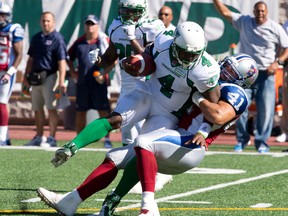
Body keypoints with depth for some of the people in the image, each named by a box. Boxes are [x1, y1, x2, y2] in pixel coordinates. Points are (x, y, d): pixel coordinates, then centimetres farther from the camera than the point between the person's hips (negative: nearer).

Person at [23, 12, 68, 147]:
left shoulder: (57, 39, -7)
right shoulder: (36, 38, 14)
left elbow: (62, 62, -13)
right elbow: (31, 59, 20)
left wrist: (61, 82, -21)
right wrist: (26, 77, 12)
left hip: (49, 76, -7)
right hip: (36, 77, 7)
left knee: (51, 108, -8)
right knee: (37, 108, 11)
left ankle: (51, 138, -6)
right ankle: (39, 137, 19)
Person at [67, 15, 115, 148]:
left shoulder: (104, 40, -1)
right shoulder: (79, 42, 12)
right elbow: (69, 57, 25)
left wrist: (104, 74, -12)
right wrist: (73, 72, 13)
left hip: (99, 82, -5)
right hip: (82, 82, 5)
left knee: (103, 111, -7)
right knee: (80, 111, 9)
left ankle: (107, 140, -5)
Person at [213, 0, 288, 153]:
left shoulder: (276, 28, 0)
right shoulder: (244, 22, 4)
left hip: (265, 73, -1)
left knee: (266, 110, -5)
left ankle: (261, 142, 4)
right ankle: (241, 140, 11)